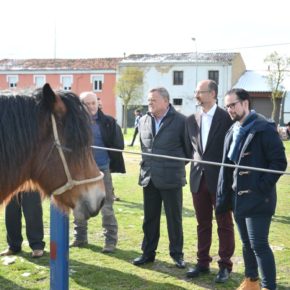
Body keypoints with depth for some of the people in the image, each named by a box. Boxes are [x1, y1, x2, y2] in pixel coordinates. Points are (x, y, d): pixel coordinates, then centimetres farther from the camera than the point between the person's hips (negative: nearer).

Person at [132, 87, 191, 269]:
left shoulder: (180, 121, -9)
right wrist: (147, 165, 13)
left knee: (174, 218, 6)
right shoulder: (144, 121, 8)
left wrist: (179, 165, 2)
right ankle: (148, 252, 23)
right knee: (149, 218, 12)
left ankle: (177, 254, 19)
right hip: (149, 177, 5)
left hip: (171, 178, -5)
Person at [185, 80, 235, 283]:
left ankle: (225, 266, 14)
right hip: (199, 178, 5)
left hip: (221, 178, -5)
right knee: (203, 223, 13)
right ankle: (203, 262, 24)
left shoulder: (227, 117, -8)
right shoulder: (192, 120, 7)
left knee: (224, 224, 6)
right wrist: (195, 163, 5)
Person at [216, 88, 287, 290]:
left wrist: (262, 187, -17)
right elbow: (227, 166, 14)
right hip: (239, 197, 8)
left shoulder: (264, 128, -11)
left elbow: (280, 162, -14)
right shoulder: (233, 132, 12)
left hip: (257, 198, -7)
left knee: (259, 245, -6)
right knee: (247, 243, 16)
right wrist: (223, 197, 11)